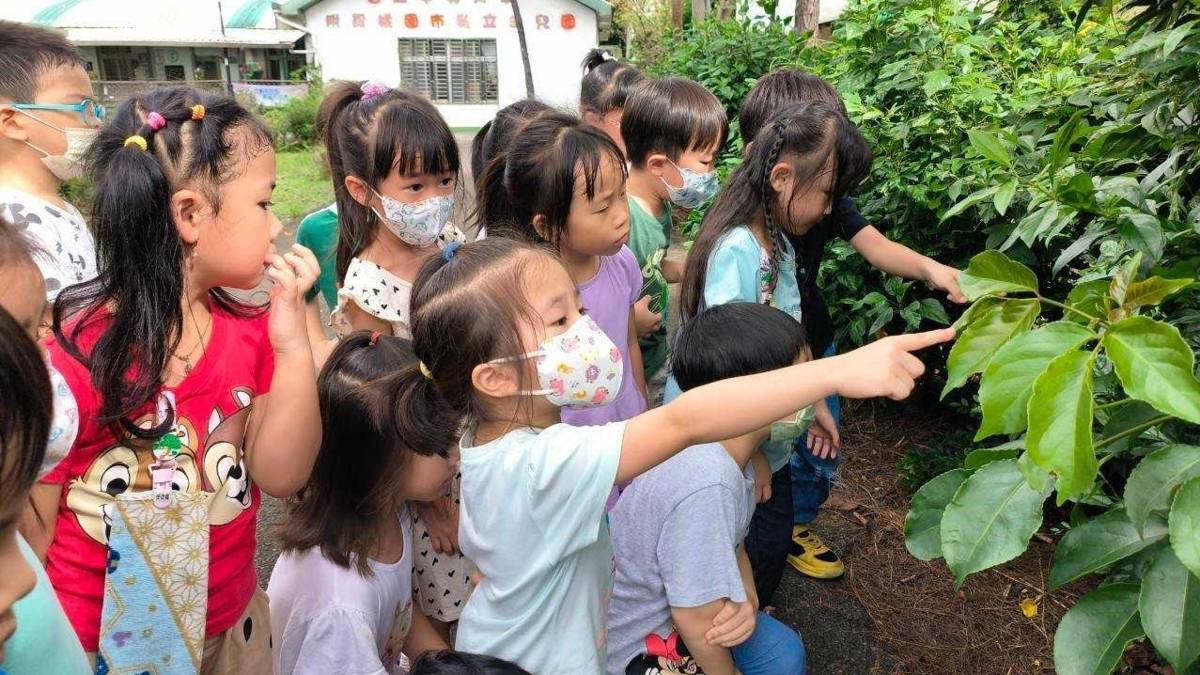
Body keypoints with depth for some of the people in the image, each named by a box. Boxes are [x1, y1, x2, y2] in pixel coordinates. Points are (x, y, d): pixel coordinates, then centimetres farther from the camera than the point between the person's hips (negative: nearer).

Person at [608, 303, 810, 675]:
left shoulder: (725, 449, -11)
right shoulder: (706, 486, -38)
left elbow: (731, 543, 4)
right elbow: (697, 618, -27)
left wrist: (747, 599, -16)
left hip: (667, 603, 8)